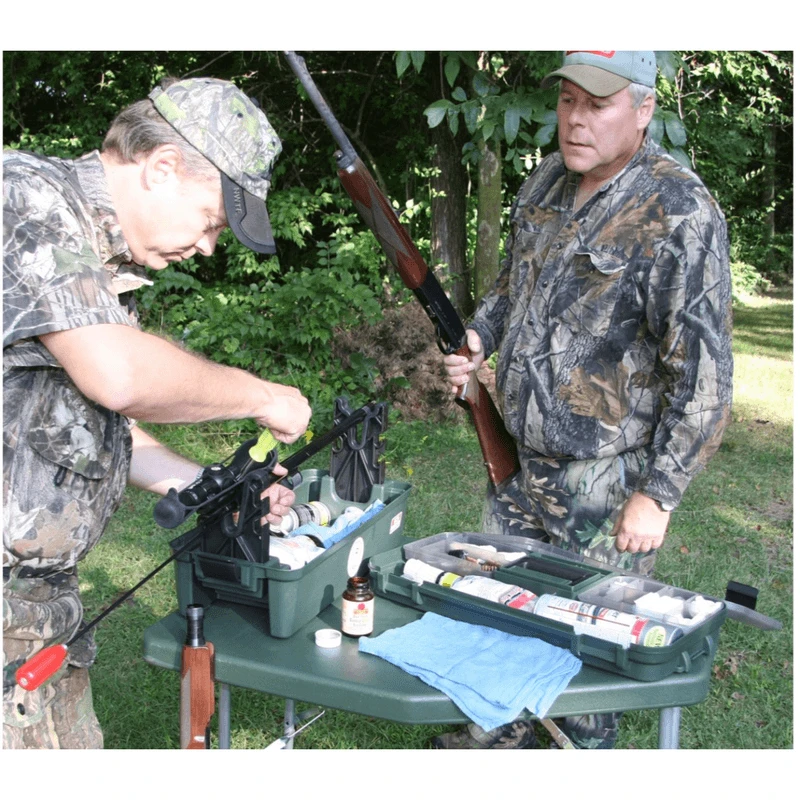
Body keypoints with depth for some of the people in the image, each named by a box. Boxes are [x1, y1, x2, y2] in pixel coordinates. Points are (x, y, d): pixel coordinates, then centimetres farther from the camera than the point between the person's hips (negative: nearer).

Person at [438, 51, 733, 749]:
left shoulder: (679, 213, -19)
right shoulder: (547, 181, 4)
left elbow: (704, 372, -19)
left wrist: (659, 494, -18)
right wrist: (479, 338, 2)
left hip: (606, 479, -7)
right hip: (518, 457, 7)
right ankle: (497, 737, 41)